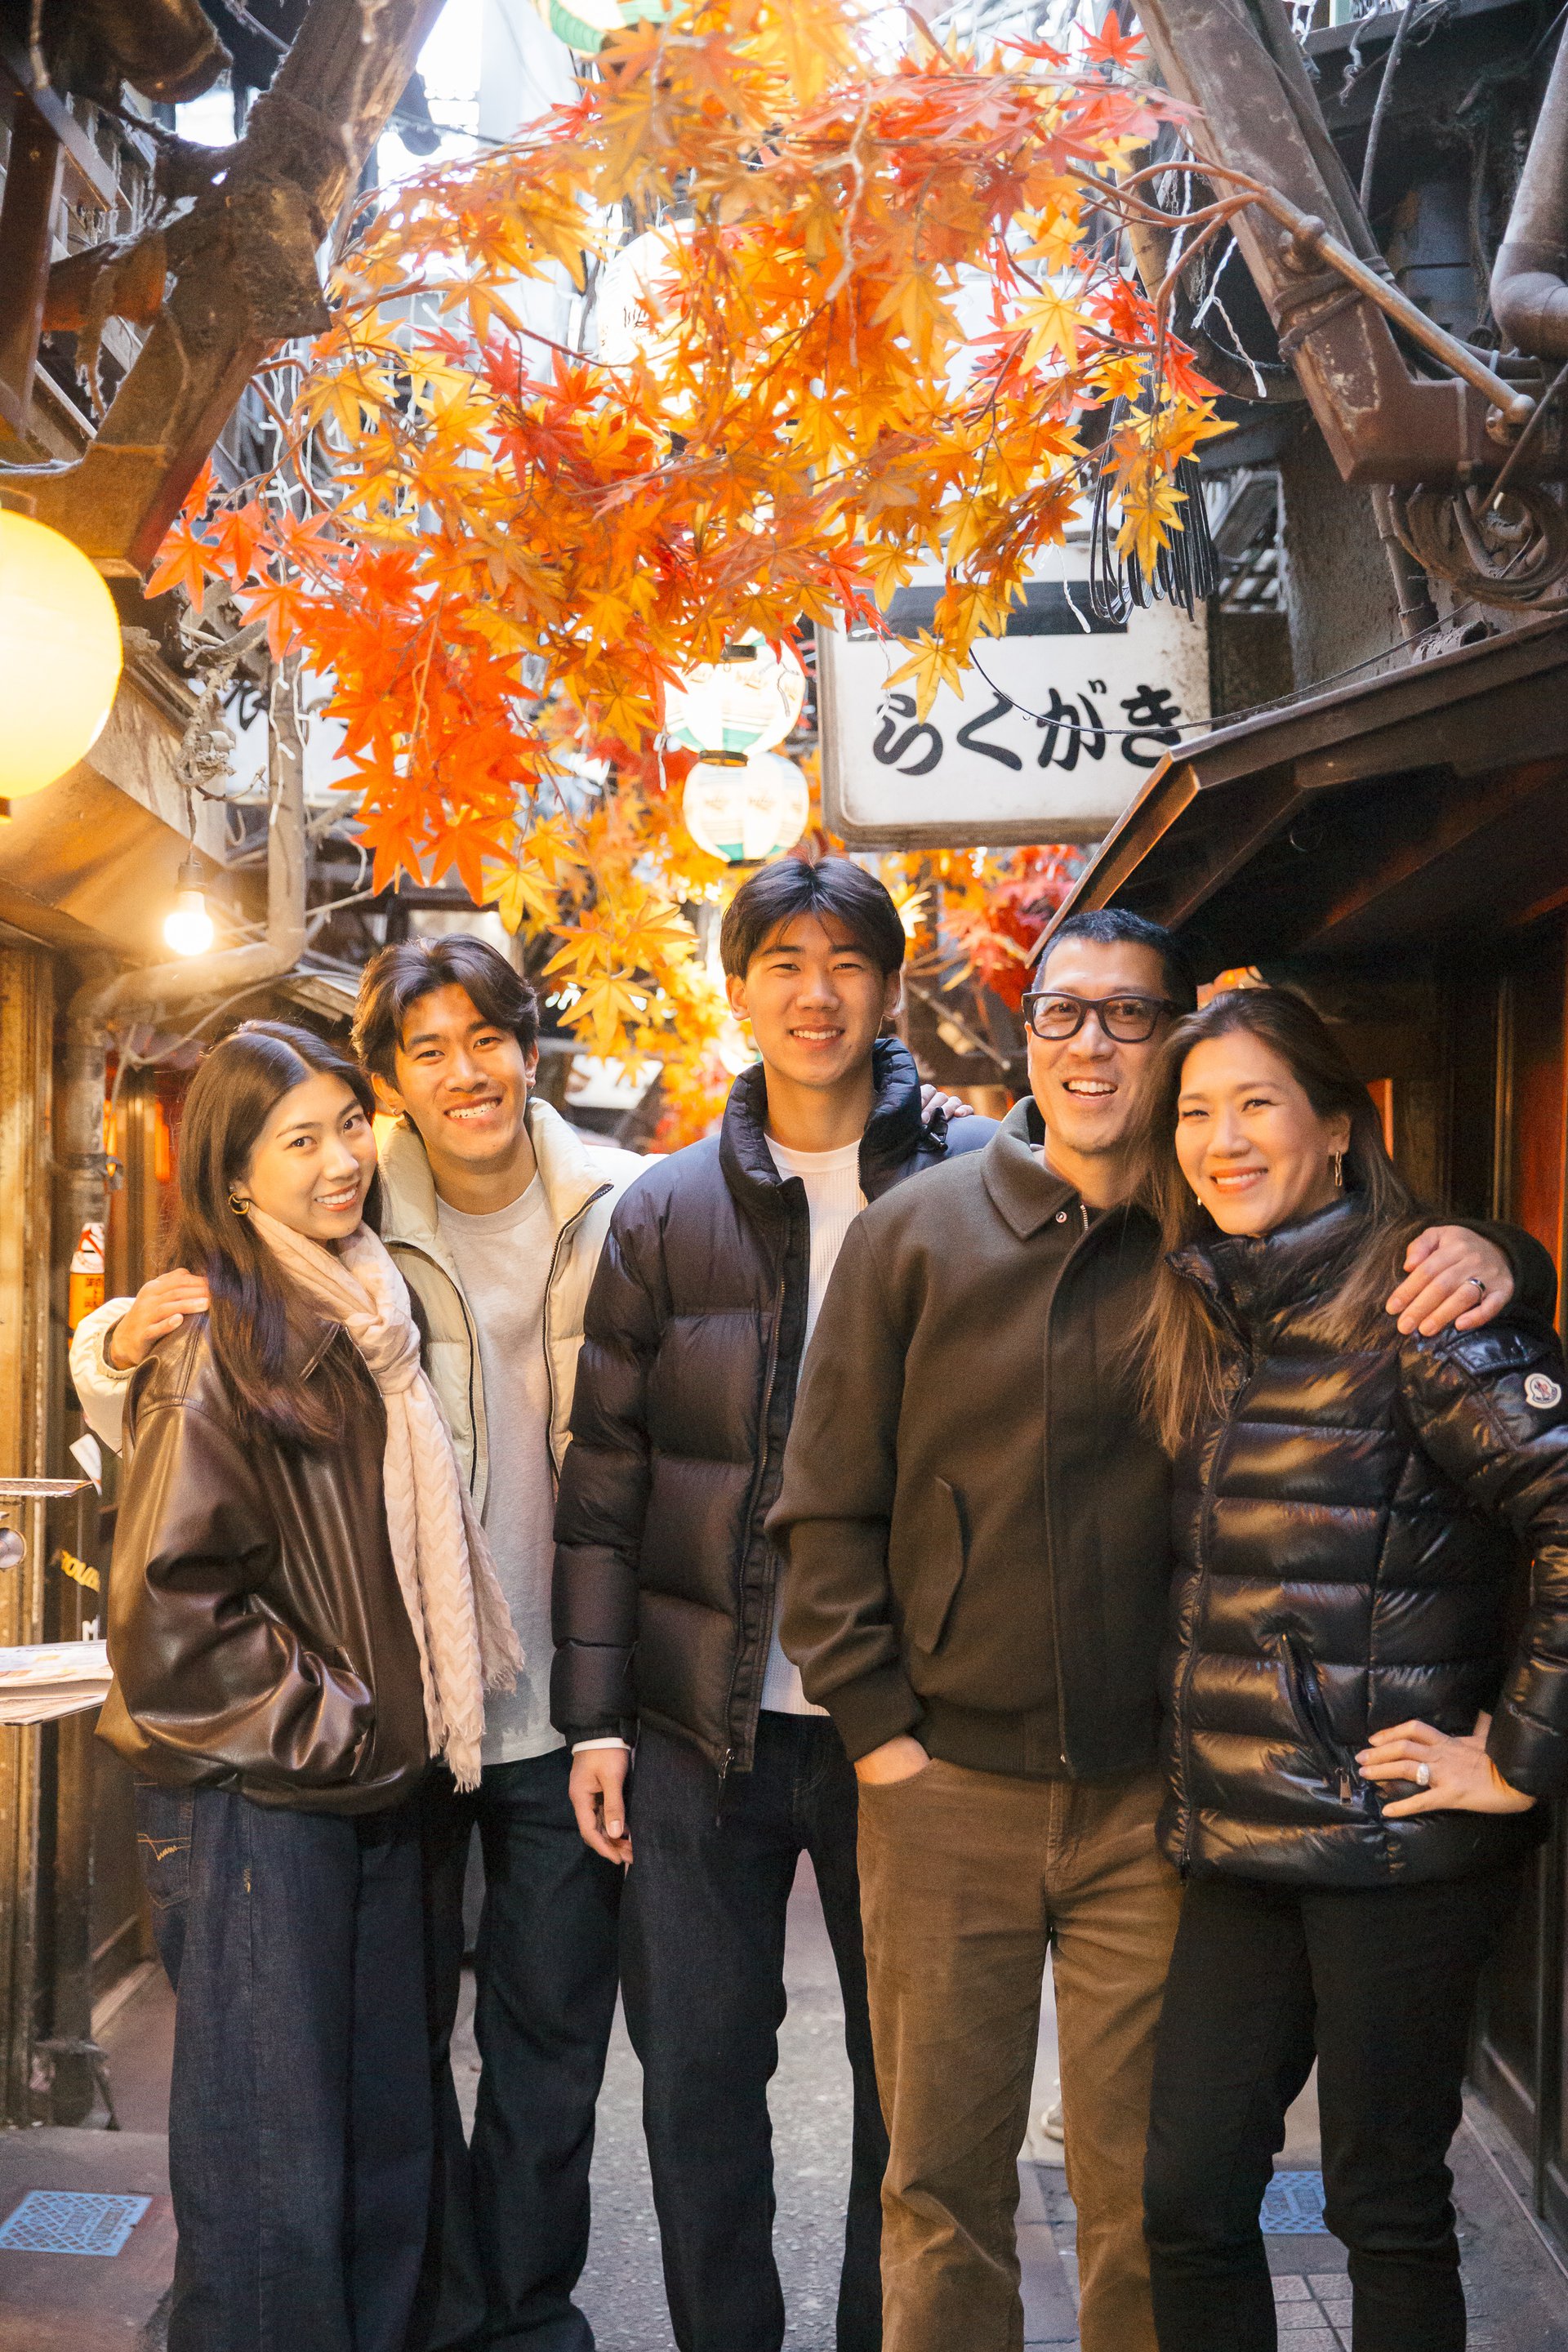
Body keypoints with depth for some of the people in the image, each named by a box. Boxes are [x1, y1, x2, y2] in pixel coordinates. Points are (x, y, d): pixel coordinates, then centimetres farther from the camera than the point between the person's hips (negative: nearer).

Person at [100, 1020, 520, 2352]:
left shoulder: (370, 1323, 10)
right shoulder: (218, 1352, -13)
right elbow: (170, 1602, -16)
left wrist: (401, 1722, 13)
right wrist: (333, 1726, -12)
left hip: (378, 1790, 7)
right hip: (257, 1801, -7)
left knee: (390, 2139, 15)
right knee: (274, 2172, 2)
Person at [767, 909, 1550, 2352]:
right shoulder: (915, 1233, 0)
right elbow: (828, 1505, 2)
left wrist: (1488, 1259, -13)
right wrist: (873, 1721, -3)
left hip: (1152, 1798, 0)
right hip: (946, 1787, 0)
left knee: (1142, 2189, 11)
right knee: (942, 2178, 12)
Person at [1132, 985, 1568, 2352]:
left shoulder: (1412, 1309, -13)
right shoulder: (1203, 1318, 10)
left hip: (1395, 1844, -7)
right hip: (1239, 1839, 7)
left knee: (1388, 2208, 9)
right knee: (1190, 2201, 12)